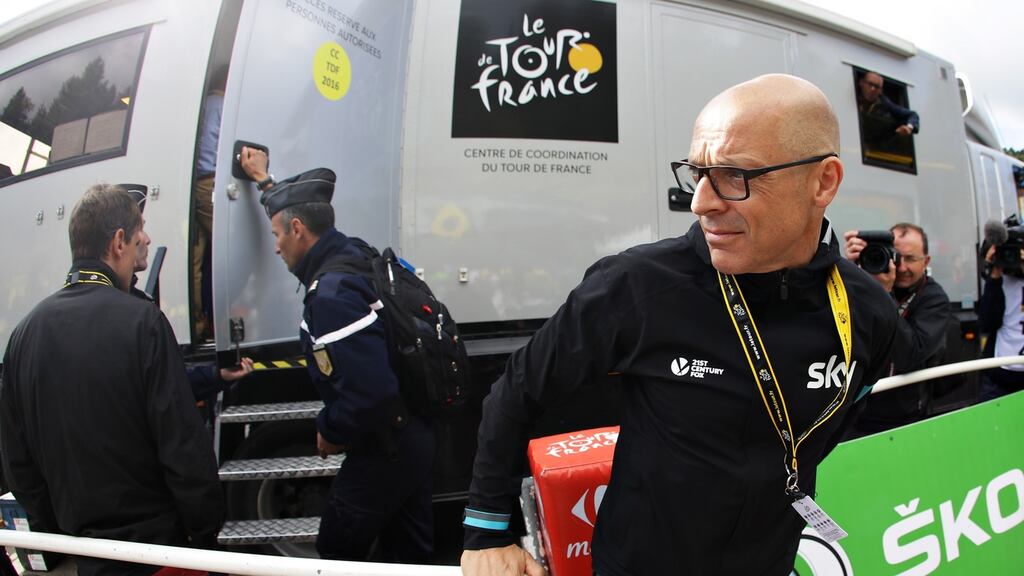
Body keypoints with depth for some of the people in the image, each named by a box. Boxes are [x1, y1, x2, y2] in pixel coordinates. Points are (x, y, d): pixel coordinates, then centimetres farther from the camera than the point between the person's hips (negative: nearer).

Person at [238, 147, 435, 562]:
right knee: (409, 553, 20)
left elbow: (369, 392, -33)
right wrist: (264, 181, 40)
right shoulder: (354, 253, 3)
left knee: (336, 551, 11)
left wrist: (331, 432, -13)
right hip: (416, 438, 9)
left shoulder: (330, 295, -26)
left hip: (384, 450, -9)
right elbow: (304, 209, 26)